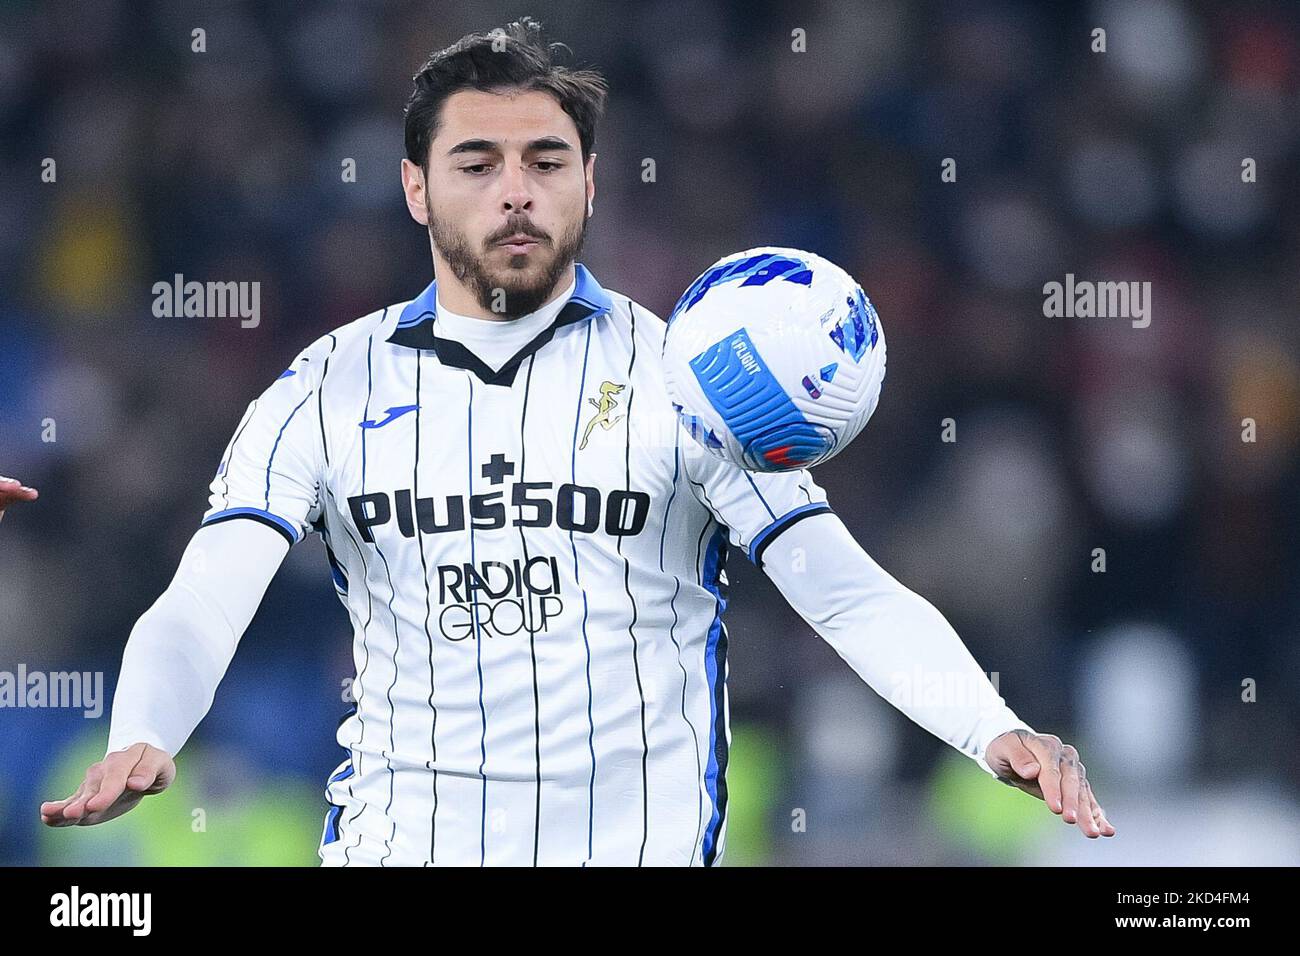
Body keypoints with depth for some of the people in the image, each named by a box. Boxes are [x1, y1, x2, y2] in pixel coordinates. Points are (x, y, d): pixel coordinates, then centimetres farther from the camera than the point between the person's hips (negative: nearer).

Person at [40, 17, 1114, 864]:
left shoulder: (682, 376, 0)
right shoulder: (327, 390, 4)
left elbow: (848, 592, -8)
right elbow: (201, 606, -7)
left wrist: (996, 730, -26)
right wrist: (139, 746, -29)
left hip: (640, 843, -1)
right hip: (398, 842, 1)